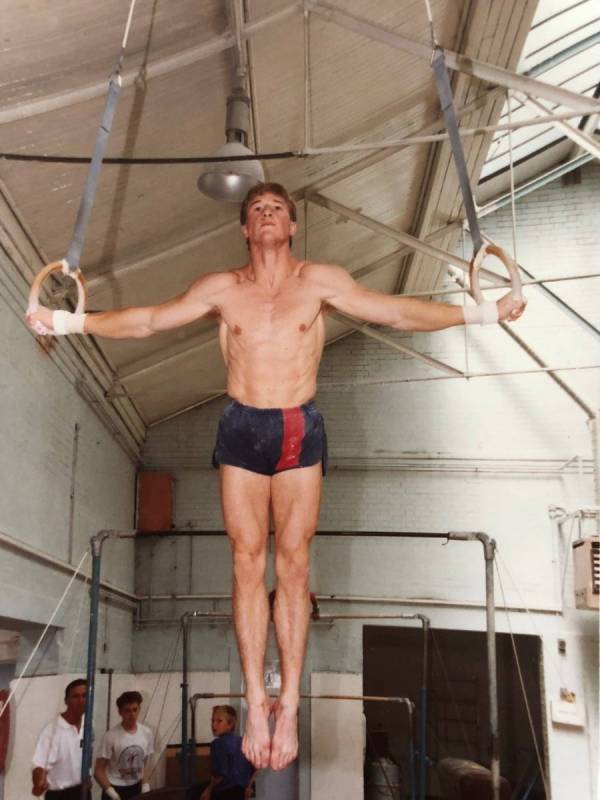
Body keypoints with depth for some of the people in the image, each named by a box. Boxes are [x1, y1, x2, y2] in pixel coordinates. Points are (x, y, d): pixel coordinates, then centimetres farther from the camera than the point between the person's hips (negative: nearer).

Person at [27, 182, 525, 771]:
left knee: (293, 563, 0)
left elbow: (400, 313, 3)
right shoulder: (221, 288, 8)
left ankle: (289, 705, 8)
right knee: (247, 561, 0)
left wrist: (484, 312, -3)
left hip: (300, 429, -1)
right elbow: (147, 320, 12)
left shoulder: (321, 281, 4)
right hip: (241, 430, 1)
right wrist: (70, 322, 8)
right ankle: (256, 702, 8)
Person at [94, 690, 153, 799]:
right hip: (115, 788, -4)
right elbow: (99, 771, -12)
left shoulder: (147, 733, -4)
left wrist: (145, 786, -2)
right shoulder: (111, 736, -17)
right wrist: (112, 793, -19)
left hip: (136, 789, 4)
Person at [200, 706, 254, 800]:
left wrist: (209, 789, -7)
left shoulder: (219, 743, -17)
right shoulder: (242, 741, 8)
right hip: (239, 791, 8)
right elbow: (253, 767, 15)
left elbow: (220, 773, -23)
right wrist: (248, 787, 27)